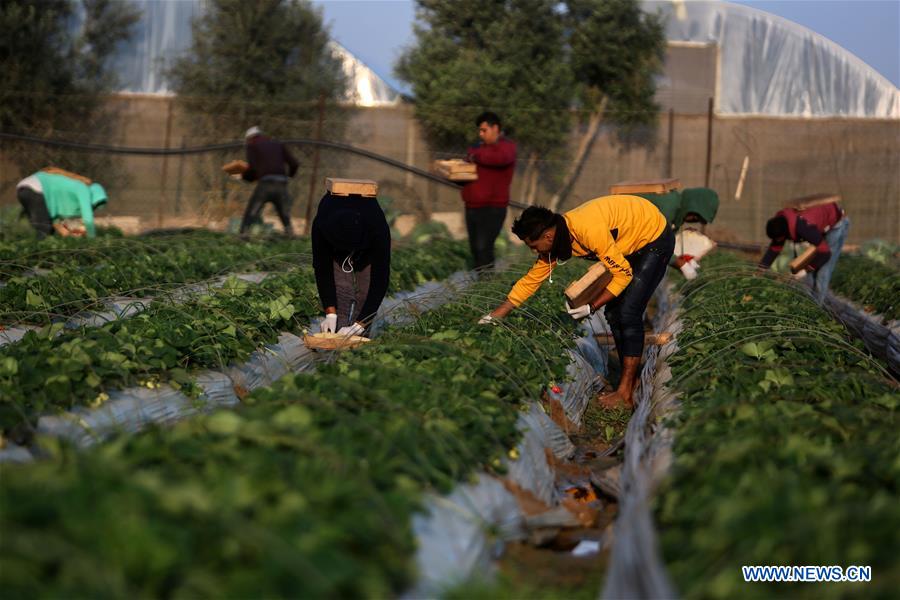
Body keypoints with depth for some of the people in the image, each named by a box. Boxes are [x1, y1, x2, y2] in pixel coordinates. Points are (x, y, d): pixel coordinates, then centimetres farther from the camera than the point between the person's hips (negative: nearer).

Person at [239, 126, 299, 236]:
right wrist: (288, 175, 34)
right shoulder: (278, 144, 24)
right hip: (281, 185, 3)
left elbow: (252, 168, -1)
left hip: (265, 184, -3)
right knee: (286, 219, 15)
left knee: (249, 219, 4)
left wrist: (242, 176, 17)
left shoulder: (252, 145, 14)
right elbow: (294, 164, 14)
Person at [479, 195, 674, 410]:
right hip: (631, 245, 8)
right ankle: (631, 380, 16)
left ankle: (625, 393, -13)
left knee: (628, 313, -15)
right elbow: (532, 279, 1)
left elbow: (623, 274, -27)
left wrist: (591, 307, -23)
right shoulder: (555, 238, -10)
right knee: (613, 313, 6)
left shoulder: (589, 231, -37)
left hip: (655, 238, -8)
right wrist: (494, 316, 1)